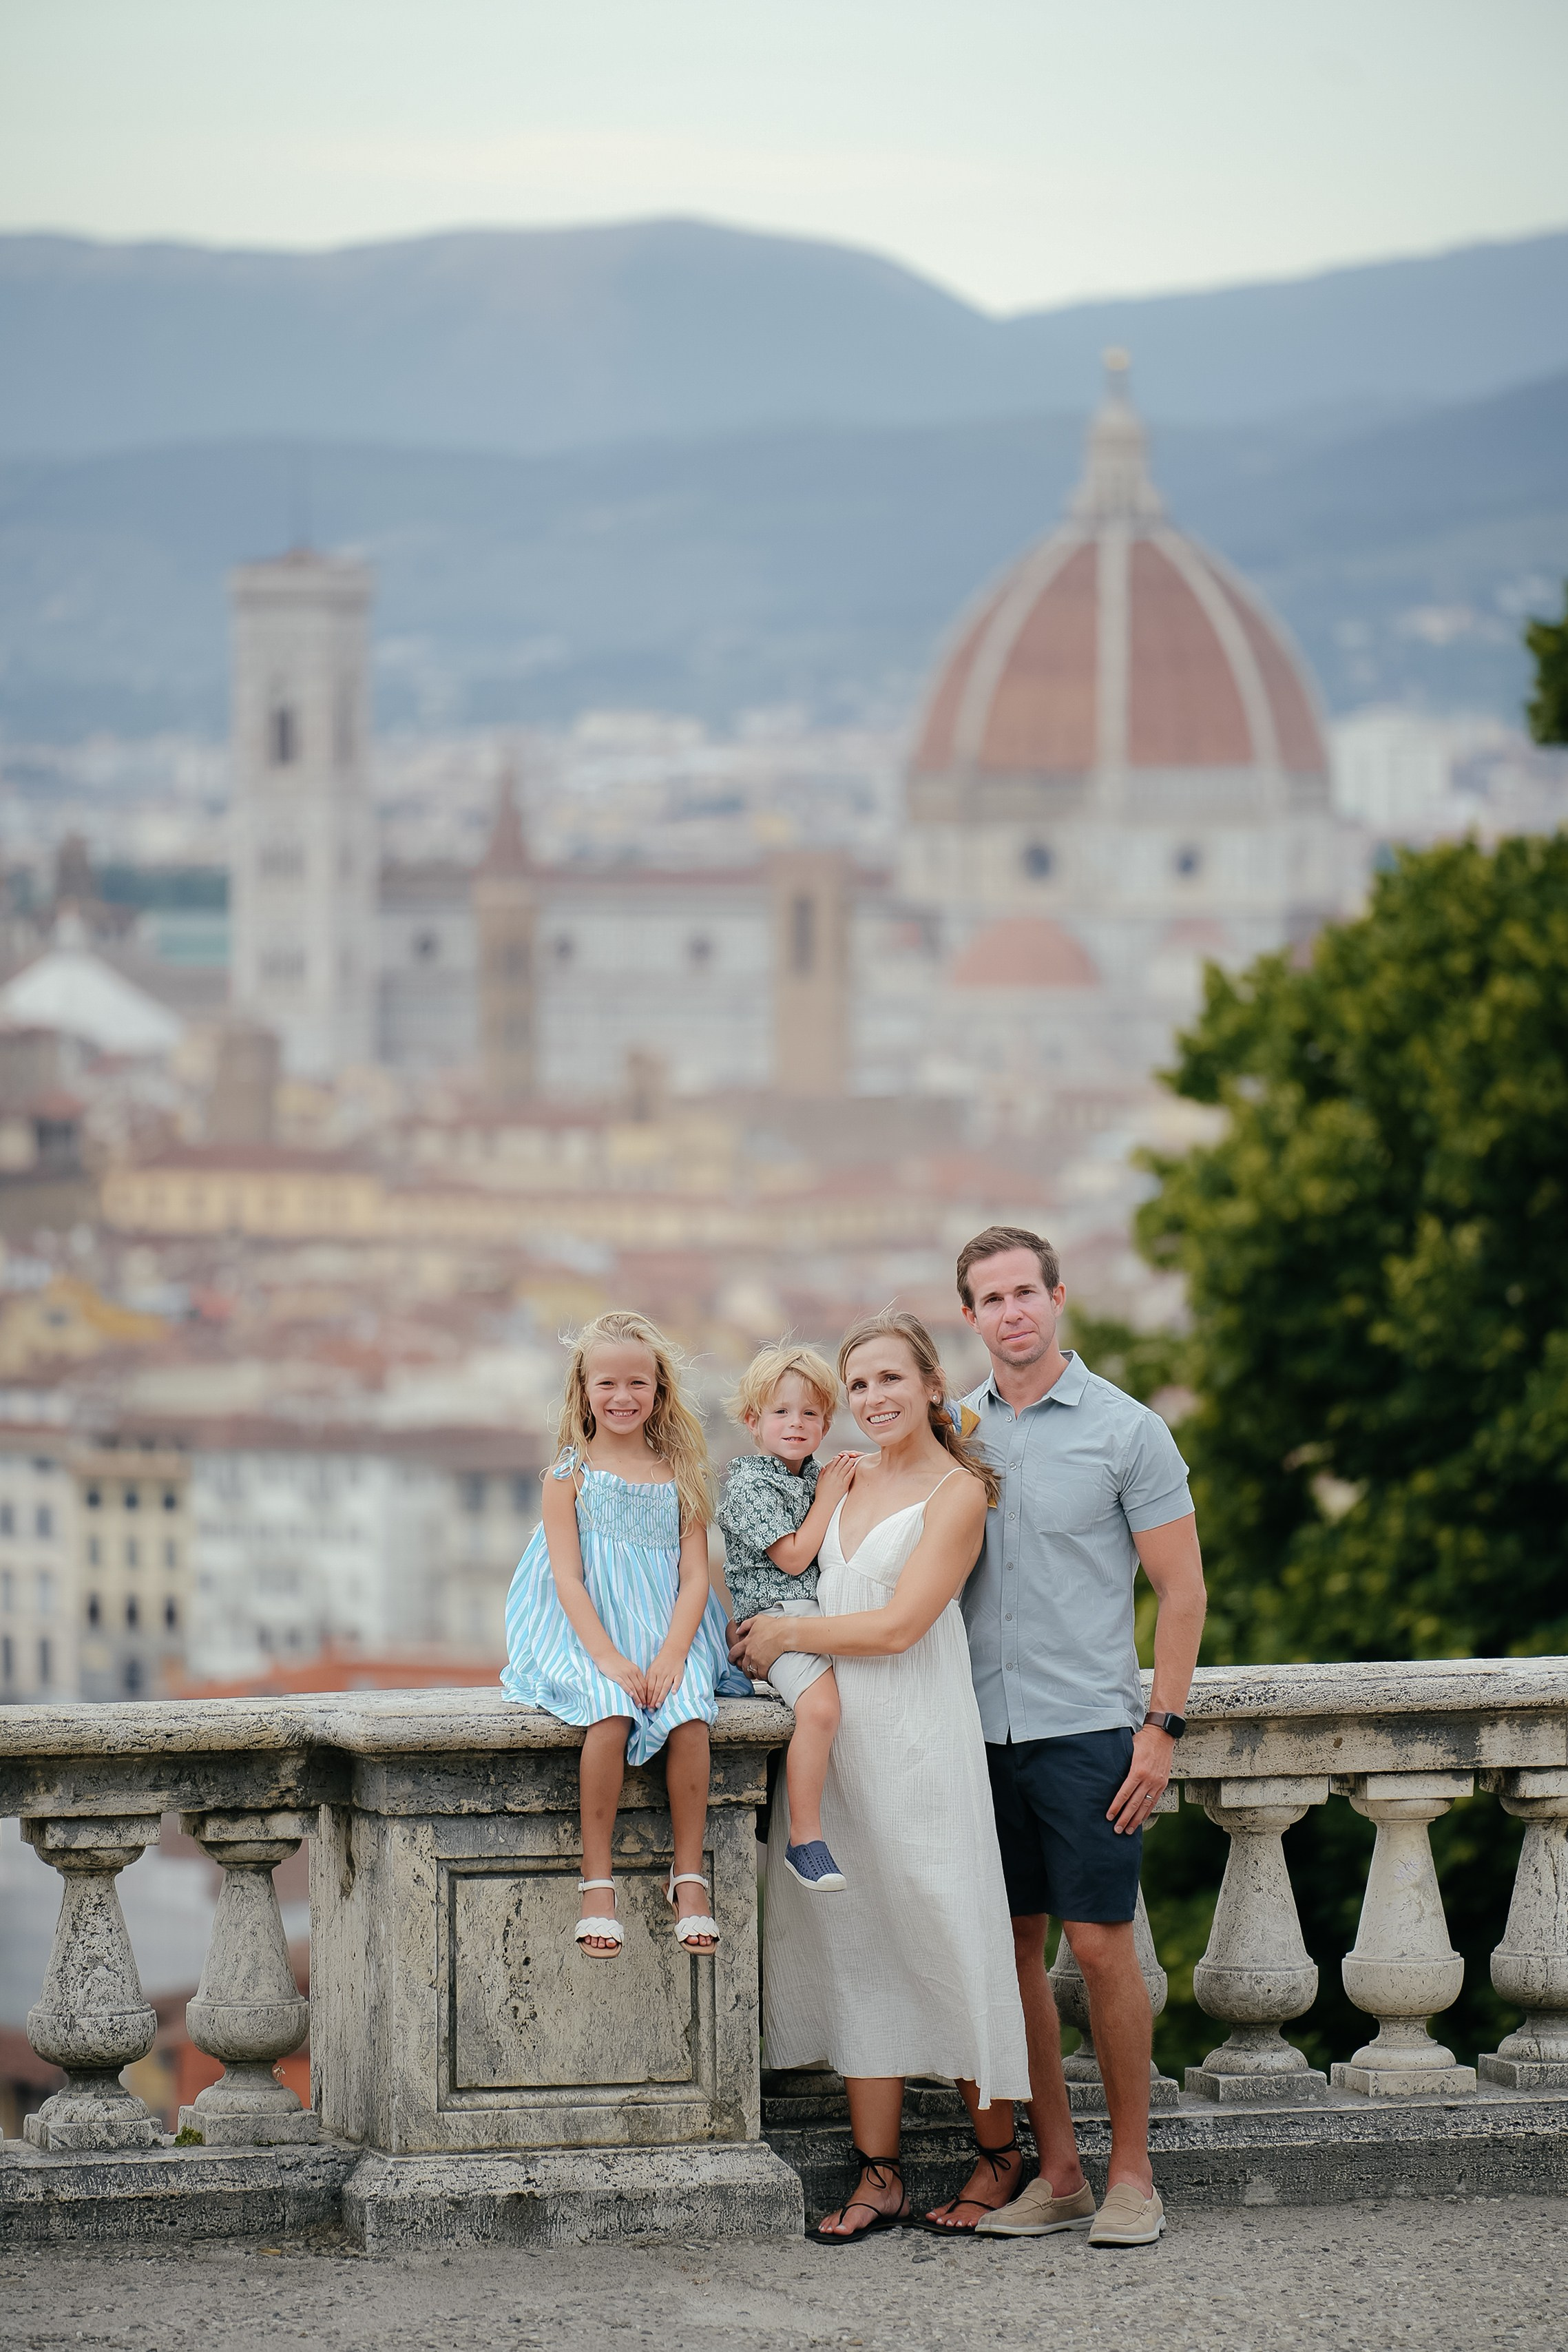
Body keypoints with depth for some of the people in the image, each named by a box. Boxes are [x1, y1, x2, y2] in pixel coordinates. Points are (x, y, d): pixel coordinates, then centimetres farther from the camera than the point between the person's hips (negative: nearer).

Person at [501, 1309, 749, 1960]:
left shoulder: (677, 1476, 10)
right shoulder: (569, 1476, 4)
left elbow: (695, 1577, 4)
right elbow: (568, 1579, -3)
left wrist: (672, 1655, -13)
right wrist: (608, 1658, -17)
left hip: (668, 1636, 2)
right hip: (590, 1635, -2)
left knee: (689, 1716, -29)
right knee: (610, 1716, -33)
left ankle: (688, 1879, -19)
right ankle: (597, 1882, -25)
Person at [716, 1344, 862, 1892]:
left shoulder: (819, 1477, 18)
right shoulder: (751, 1485, -4)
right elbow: (793, 1558, -11)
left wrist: (857, 1493, 13)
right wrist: (828, 1498, -3)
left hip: (829, 1612, 8)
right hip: (777, 1615, -8)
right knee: (820, 1707, -30)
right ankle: (805, 1841, -26)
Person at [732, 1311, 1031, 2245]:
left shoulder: (957, 1492, -7)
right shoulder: (850, 1479, 13)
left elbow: (897, 1626, -13)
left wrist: (787, 1634, -4)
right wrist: (777, 1634, 9)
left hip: (918, 1736, -7)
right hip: (838, 1729, 7)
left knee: (946, 1941, -2)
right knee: (855, 1945, 4)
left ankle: (1000, 2156, 11)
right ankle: (880, 2177, 6)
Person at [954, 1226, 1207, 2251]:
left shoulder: (1125, 1429, -3)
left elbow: (1183, 1589, -2)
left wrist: (1161, 1727, -9)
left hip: (1087, 1727, -4)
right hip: (982, 1730, 4)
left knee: (1102, 1943, -5)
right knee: (1014, 1947, 5)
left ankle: (1133, 2175, 4)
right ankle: (1057, 2173, 12)